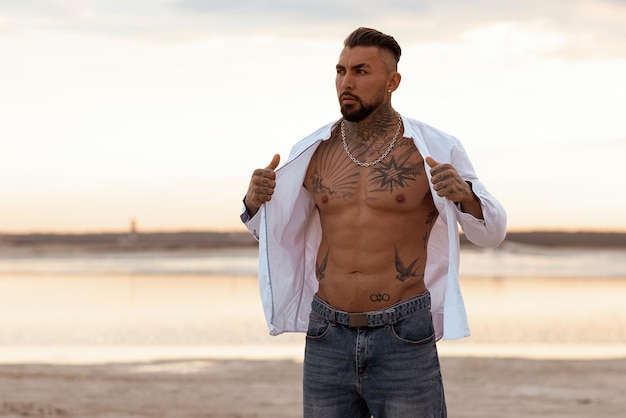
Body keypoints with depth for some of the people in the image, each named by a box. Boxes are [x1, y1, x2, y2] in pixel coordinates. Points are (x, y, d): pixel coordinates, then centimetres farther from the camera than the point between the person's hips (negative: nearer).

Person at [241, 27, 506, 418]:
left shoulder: (435, 150, -5)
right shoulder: (313, 152, 5)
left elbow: (491, 232, 0)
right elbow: (275, 233, 16)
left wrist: (464, 194, -23)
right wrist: (255, 201, -8)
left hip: (403, 341, -3)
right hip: (329, 341, 3)